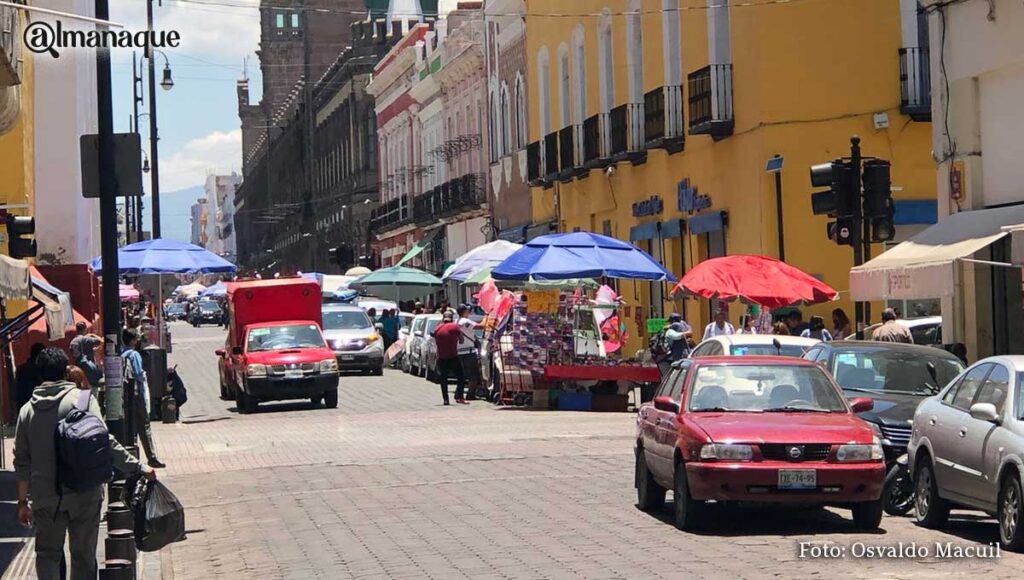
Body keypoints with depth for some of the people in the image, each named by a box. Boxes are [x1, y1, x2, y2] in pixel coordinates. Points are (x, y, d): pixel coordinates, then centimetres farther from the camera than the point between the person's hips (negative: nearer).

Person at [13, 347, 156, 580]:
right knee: (83, 555, 7)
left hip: (44, 498, 3)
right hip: (83, 494, -2)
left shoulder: (27, 410, 6)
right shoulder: (82, 398, -6)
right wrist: (138, 468, -13)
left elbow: (22, 461, 9)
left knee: (47, 554, 14)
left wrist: (23, 501, 17)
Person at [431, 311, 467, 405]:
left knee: (443, 379, 13)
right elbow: (461, 340, 1)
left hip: (441, 358, 4)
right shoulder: (454, 327, -5)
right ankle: (459, 397, -13)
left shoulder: (437, 329, 8)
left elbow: (436, 341, 14)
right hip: (453, 357, -4)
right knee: (461, 377, 1)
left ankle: (445, 399, 9)